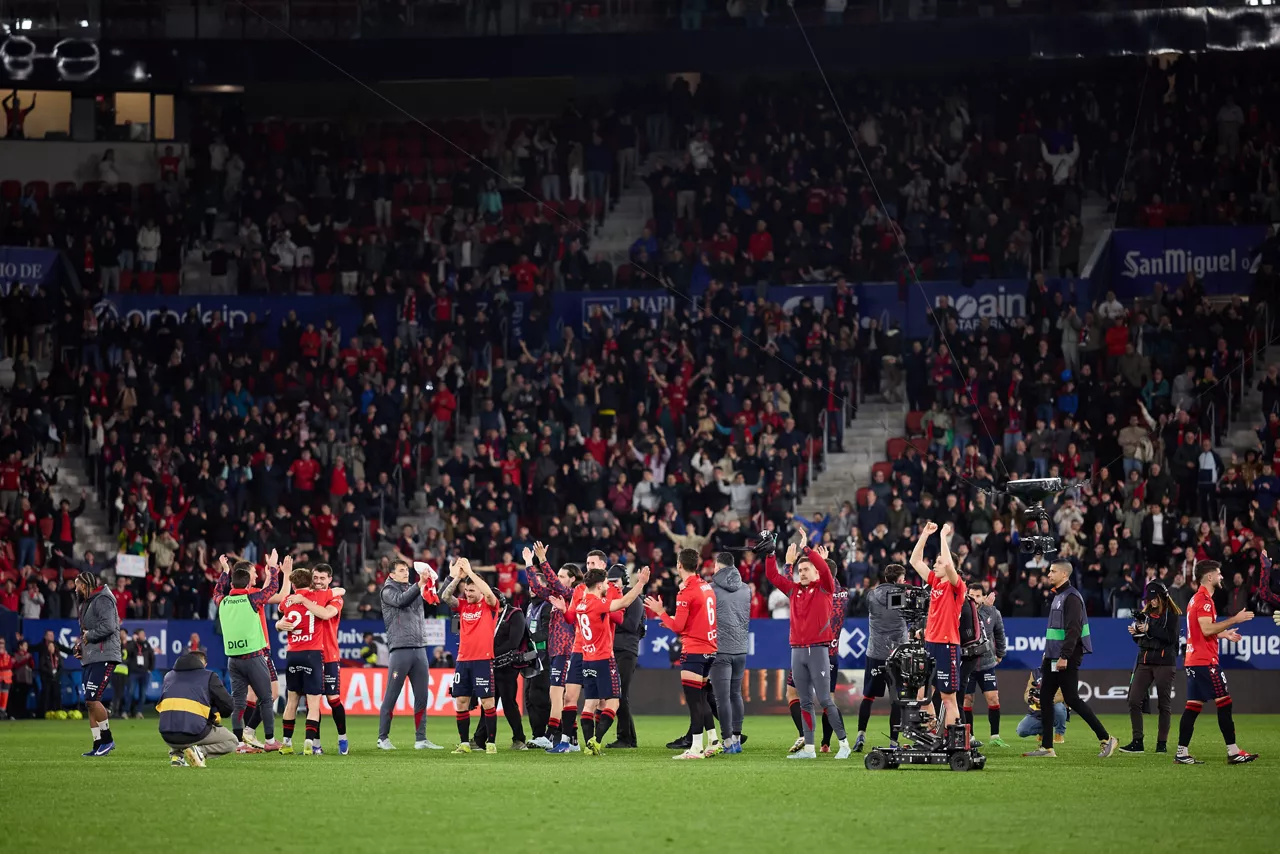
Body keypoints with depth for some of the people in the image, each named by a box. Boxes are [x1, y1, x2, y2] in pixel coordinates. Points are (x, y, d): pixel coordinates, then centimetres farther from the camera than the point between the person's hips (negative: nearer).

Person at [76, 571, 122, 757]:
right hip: (91, 659, 10)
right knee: (90, 703, 7)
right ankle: (98, 745, 9)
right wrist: (82, 645, 10)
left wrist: (88, 635, -11)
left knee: (92, 699, -16)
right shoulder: (88, 603, 21)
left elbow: (107, 627, -24)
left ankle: (107, 739, -5)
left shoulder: (102, 600, -11)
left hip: (103, 658, -10)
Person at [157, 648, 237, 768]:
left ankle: (176, 753, 13)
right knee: (232, 742, 20)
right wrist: (214, 713, 29)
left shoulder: (169, 676, 20)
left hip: (167, 736, 5)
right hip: (194, 734, -5)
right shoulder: (210, 677, 7)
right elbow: (229, 706, 5)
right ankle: (201, 751, -7)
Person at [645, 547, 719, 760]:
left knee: (694, 700, -8)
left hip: (693, 651, -9)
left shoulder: (686, 592, -13)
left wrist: (660, 612, -2)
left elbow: (677, 626, -14)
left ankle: (696, 748, -11)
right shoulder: (707, 587, 11)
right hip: (710, 648, 9)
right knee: (701, 700, 16)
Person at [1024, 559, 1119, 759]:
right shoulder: (1057, 596, 17)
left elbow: (1073, 630, -22)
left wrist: (1065, 656, -27)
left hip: (1067, 659, -10)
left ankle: (1106, 739, -2)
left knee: (1071, 699, -9)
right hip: (1053, 658, 10)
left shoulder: (1071, 597, -14)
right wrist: (1048, 654, 21)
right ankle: (1046, 747, 10)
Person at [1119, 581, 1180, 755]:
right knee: (1134, 700, -4)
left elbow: (1171, 637, -16)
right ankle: (1137, 742, -1)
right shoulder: (1146, 613, 13)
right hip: (1144, 661, 5)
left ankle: (1162, 743, 8)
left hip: (1164, 662, -5)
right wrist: (1134, 632, -2)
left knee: (1164, 703, 1)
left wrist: (1149, 630, -20)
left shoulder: (1172, 615, -3)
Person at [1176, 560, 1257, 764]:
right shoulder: (1204, 600, -12)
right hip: (1205, 661, -10)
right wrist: (1234, 620, -19)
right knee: (1224, 702, -7)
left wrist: (1223, 634, 25)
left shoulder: (1197, 599, 19)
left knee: (1193, 706, 7)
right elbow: (1206, 629, -22)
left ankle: (1182, 753, 4)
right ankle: (1233, 752, -8)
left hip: (1193, 660, 10)